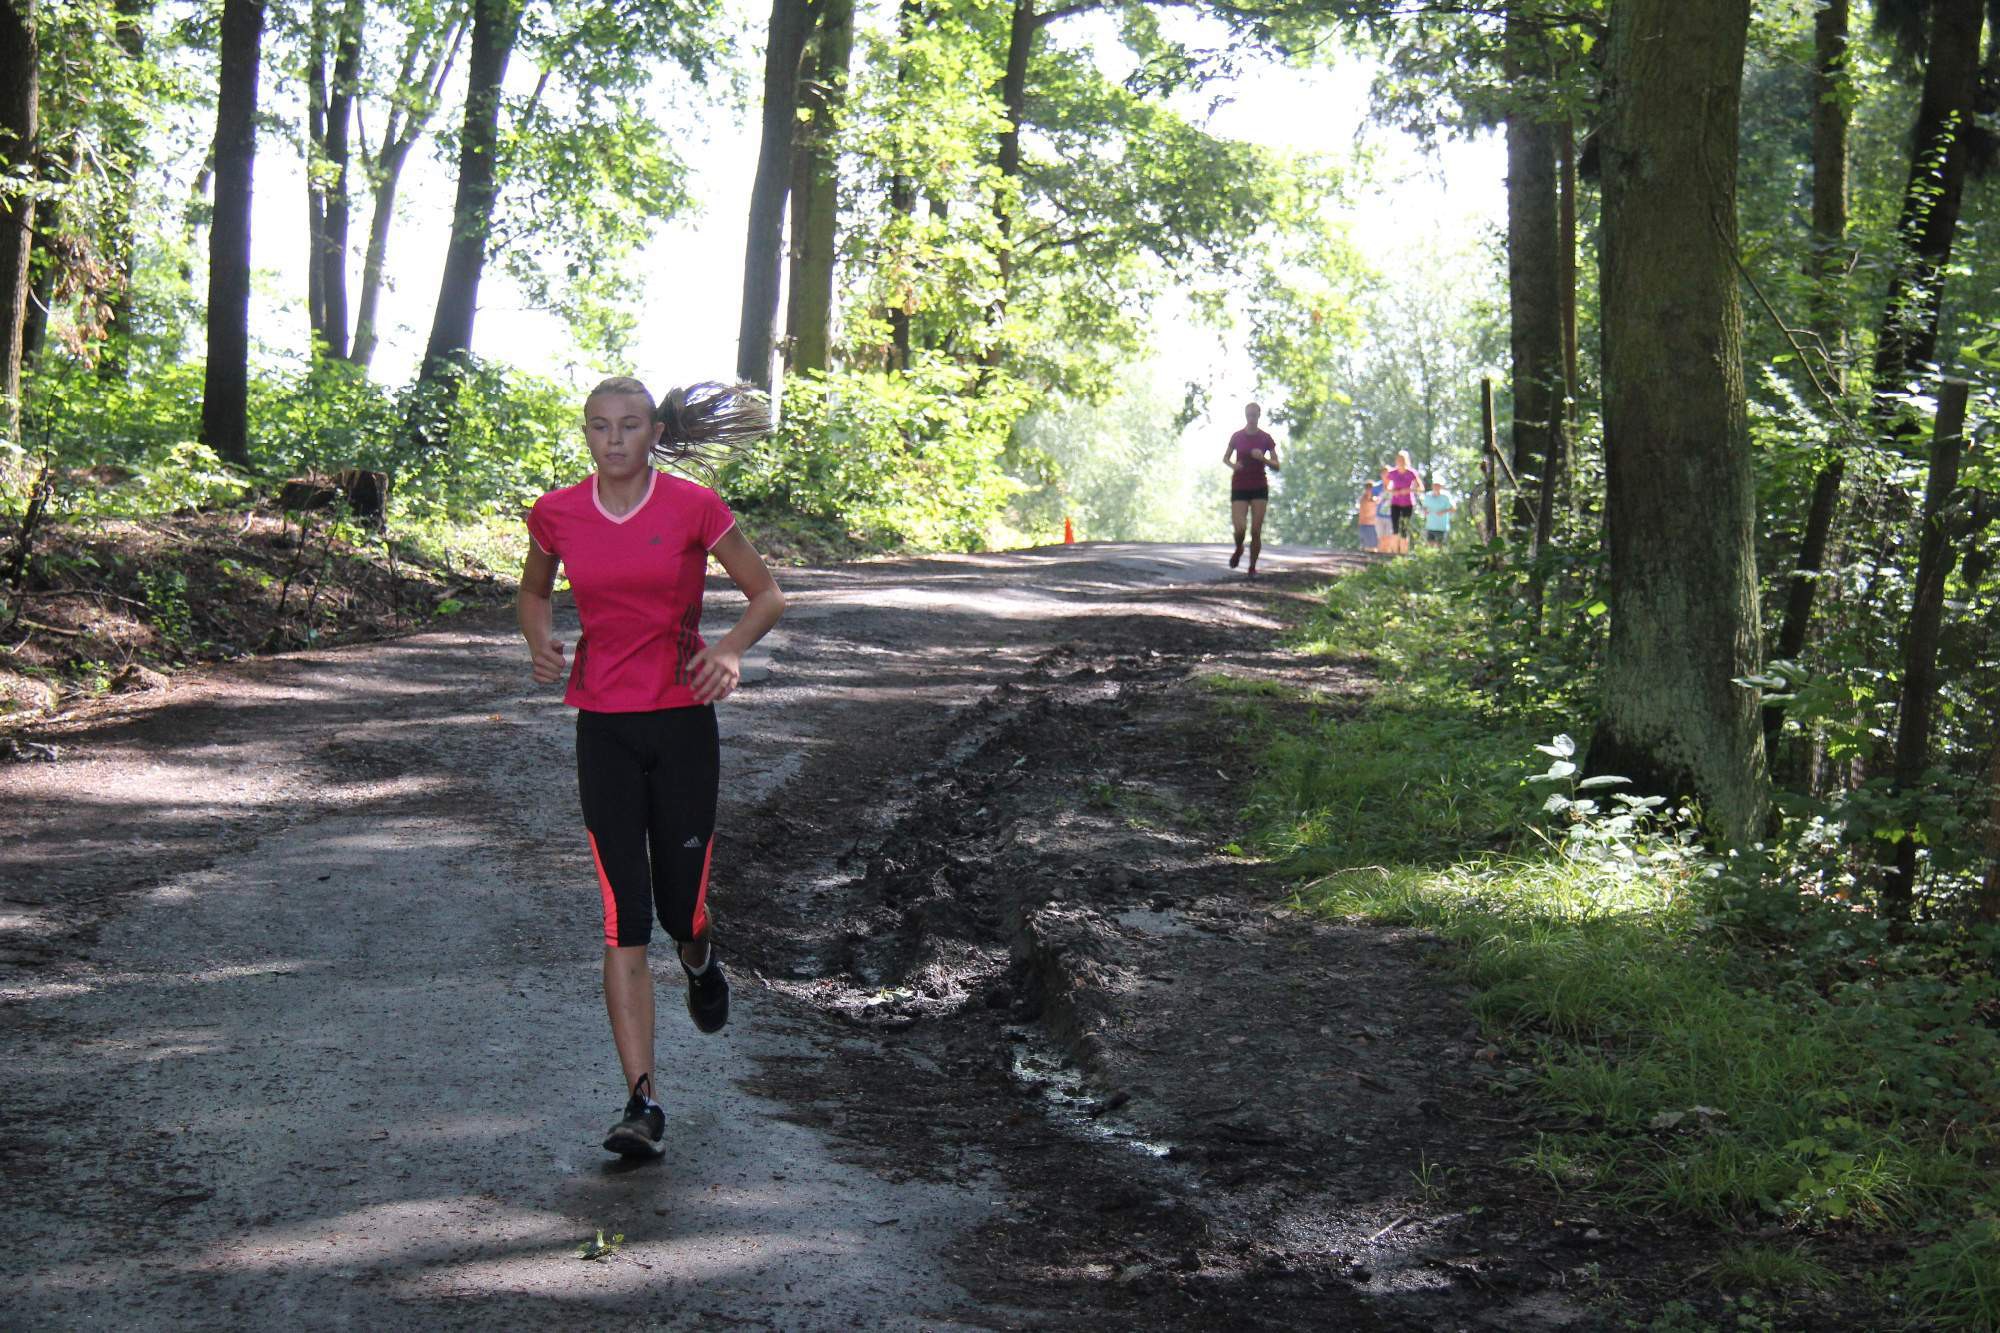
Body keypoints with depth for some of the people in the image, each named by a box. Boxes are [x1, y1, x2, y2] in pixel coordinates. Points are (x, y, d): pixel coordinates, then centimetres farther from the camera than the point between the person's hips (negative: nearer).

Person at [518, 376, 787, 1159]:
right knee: (623, 922, -6)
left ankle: (700, 962, 45)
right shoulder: (557, 514, 1)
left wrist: (731, 649, -17)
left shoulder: (692, 507, -6)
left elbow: (767, 595, 2)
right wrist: (539, 641, -1)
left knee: (681, 909, 5)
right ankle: (642, 1103, -5)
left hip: (682, 719, -1)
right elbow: (534, 590, 20)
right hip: (603, 727, 1)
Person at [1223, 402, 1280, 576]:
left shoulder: (1266, 439, 0)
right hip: (1239, 489, 0)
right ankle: (1238, 549, 21)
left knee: (1256, 531, -7)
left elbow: (1277, 467, 2)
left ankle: (1253, 567, 9)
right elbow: (1225, 458, 15)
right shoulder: (1237, 437, 1)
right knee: (1239, 529, -14)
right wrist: (1232, 464, -8)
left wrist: (1263, 459, -16)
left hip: (1259, 489, 0)